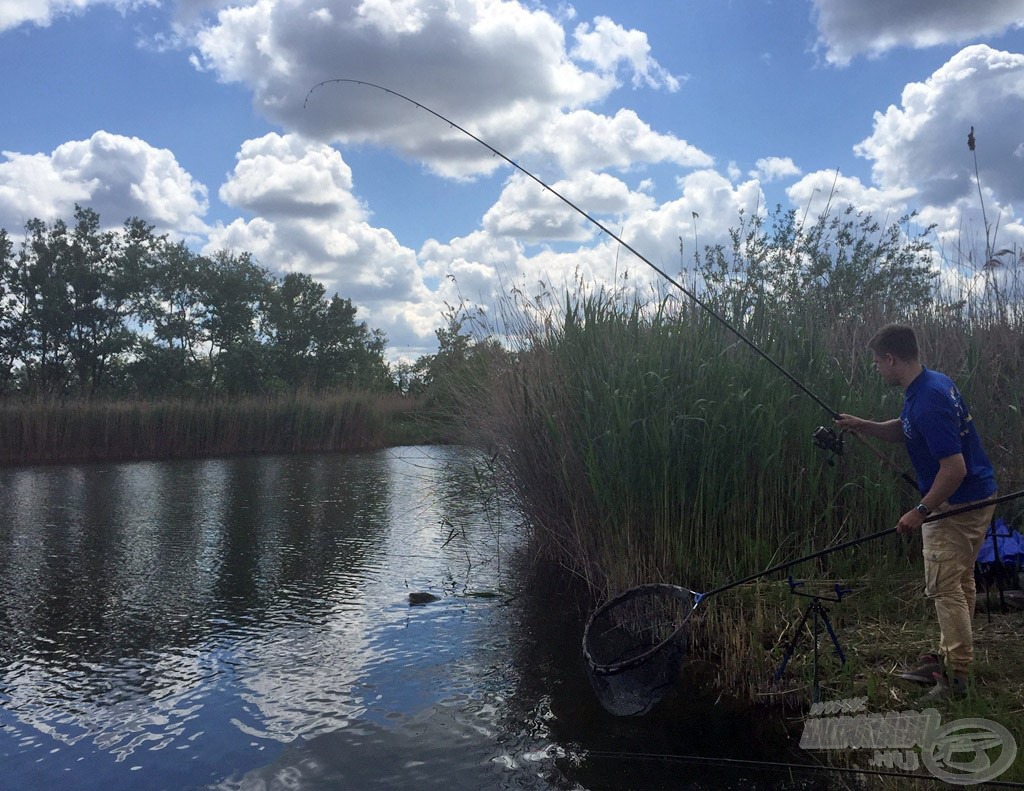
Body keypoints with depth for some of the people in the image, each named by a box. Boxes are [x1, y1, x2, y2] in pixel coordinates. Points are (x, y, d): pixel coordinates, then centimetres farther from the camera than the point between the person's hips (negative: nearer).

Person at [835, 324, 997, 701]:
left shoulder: (927, 403, -28)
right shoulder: (934, 382, 5)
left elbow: (955, 468, -29)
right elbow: (903, 430, 19)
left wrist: (921, 511, -22)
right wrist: (861, 425, 4)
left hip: (956, 505, -11)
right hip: (975, 498, 11)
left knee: (945, 587, -4)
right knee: (959, 582, 17)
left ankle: (956, 675, 4)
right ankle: (948, 659, 28)